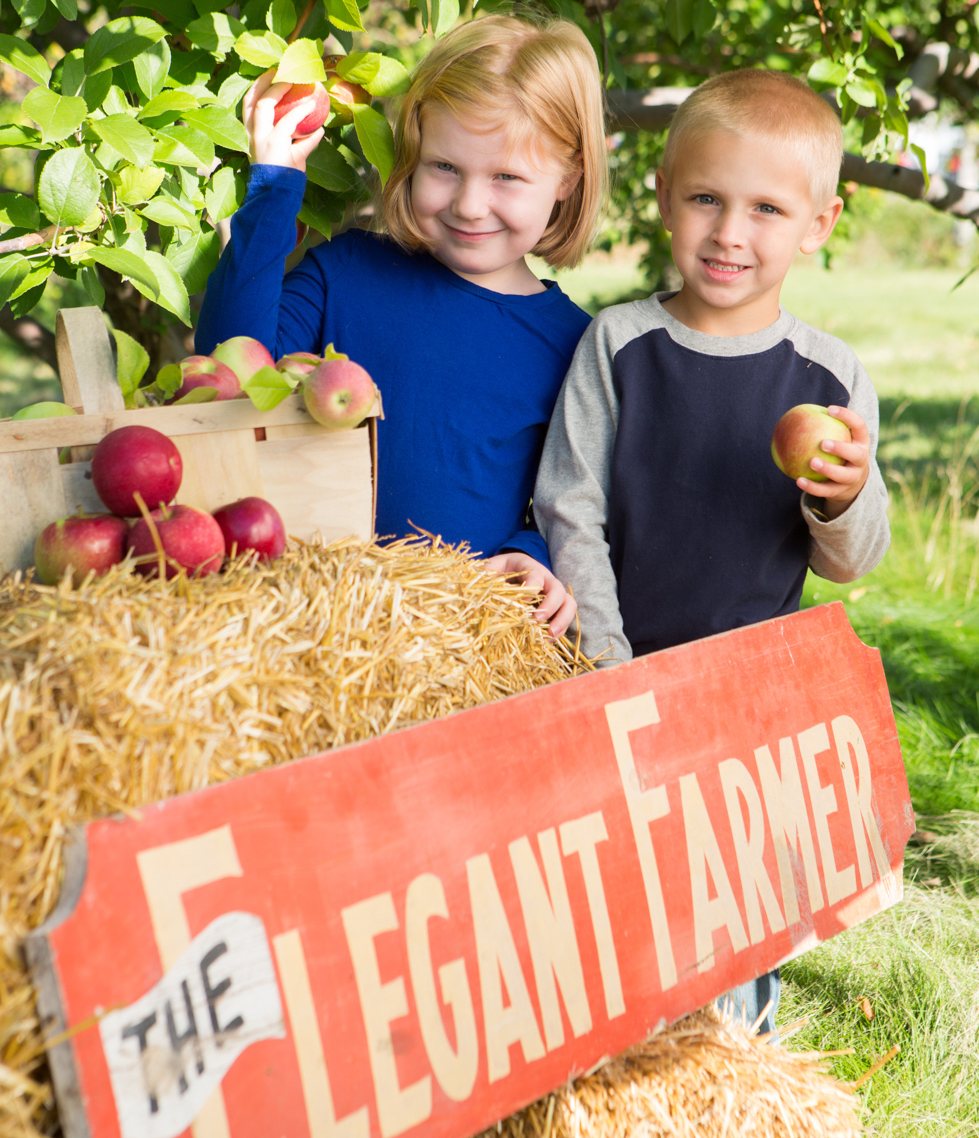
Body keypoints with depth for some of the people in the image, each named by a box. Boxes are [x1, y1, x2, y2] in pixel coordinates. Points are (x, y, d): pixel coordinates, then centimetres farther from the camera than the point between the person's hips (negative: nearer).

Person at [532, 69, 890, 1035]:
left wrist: (846, 499, -22)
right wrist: (607, 665, -11)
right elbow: (570, 515, -5)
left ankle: (738, 1021, 35)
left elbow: (850, 564, 0)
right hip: (617, 673, 0)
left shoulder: (829, 376, -4)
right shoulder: (615, 344, -6)